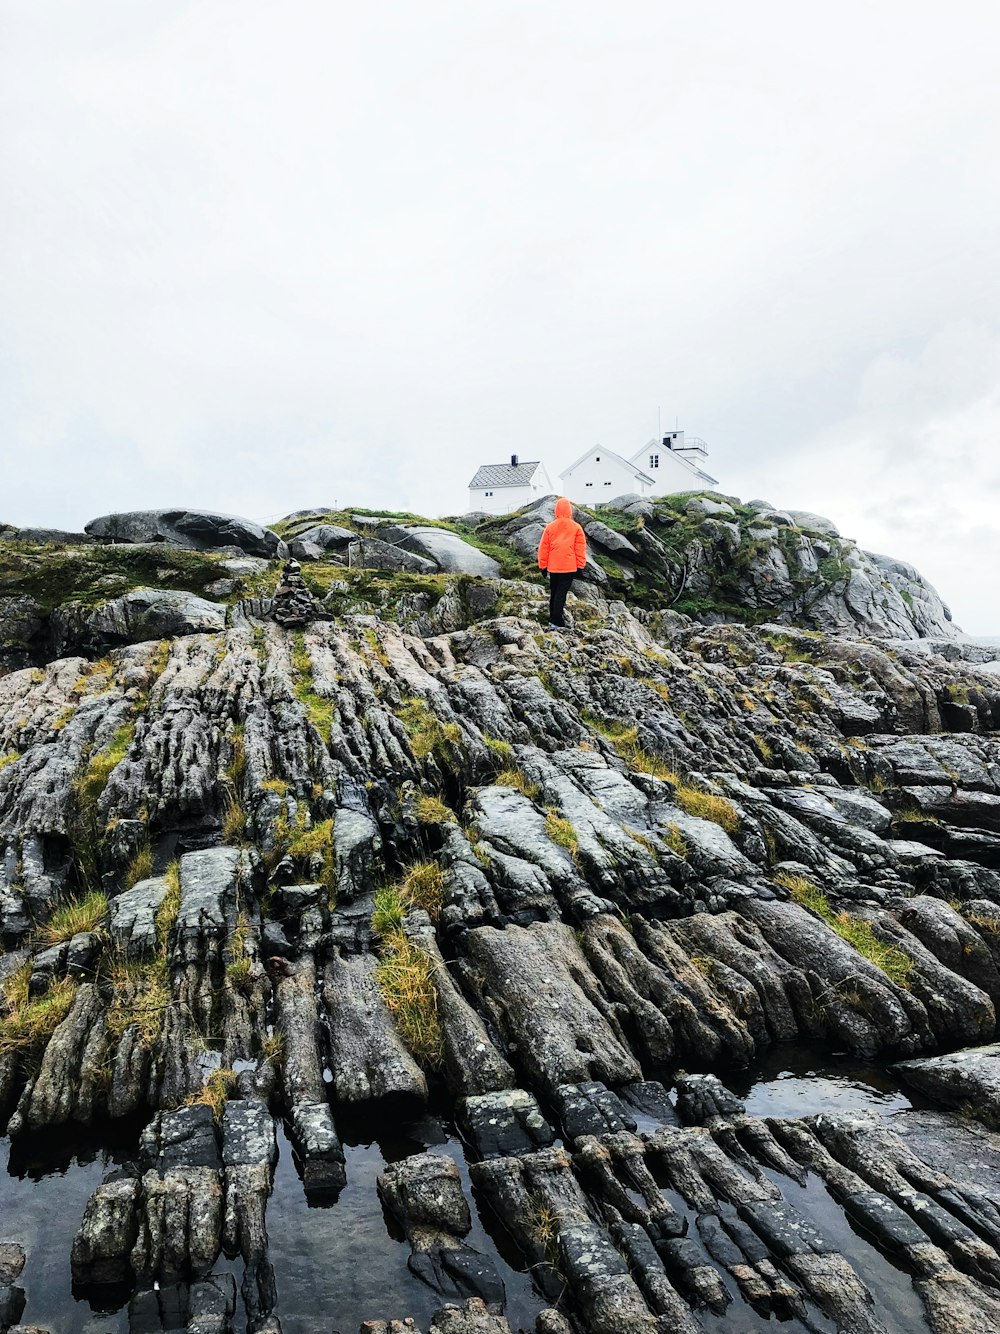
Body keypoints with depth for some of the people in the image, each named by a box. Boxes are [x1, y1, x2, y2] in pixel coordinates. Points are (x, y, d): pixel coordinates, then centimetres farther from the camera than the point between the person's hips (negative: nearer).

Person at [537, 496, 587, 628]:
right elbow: (580, 548, -2)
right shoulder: (576, 527, -4)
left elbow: (543, 548, 4)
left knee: (554, 592, 16)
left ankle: (553, 619, 23)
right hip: (569, 567, -2)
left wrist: (543, 565, 12)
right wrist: (580, 565, 6)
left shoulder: (549, 527, 0)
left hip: (553, 567, 3)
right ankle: (557, 622, -9)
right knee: (562, 593, -4)